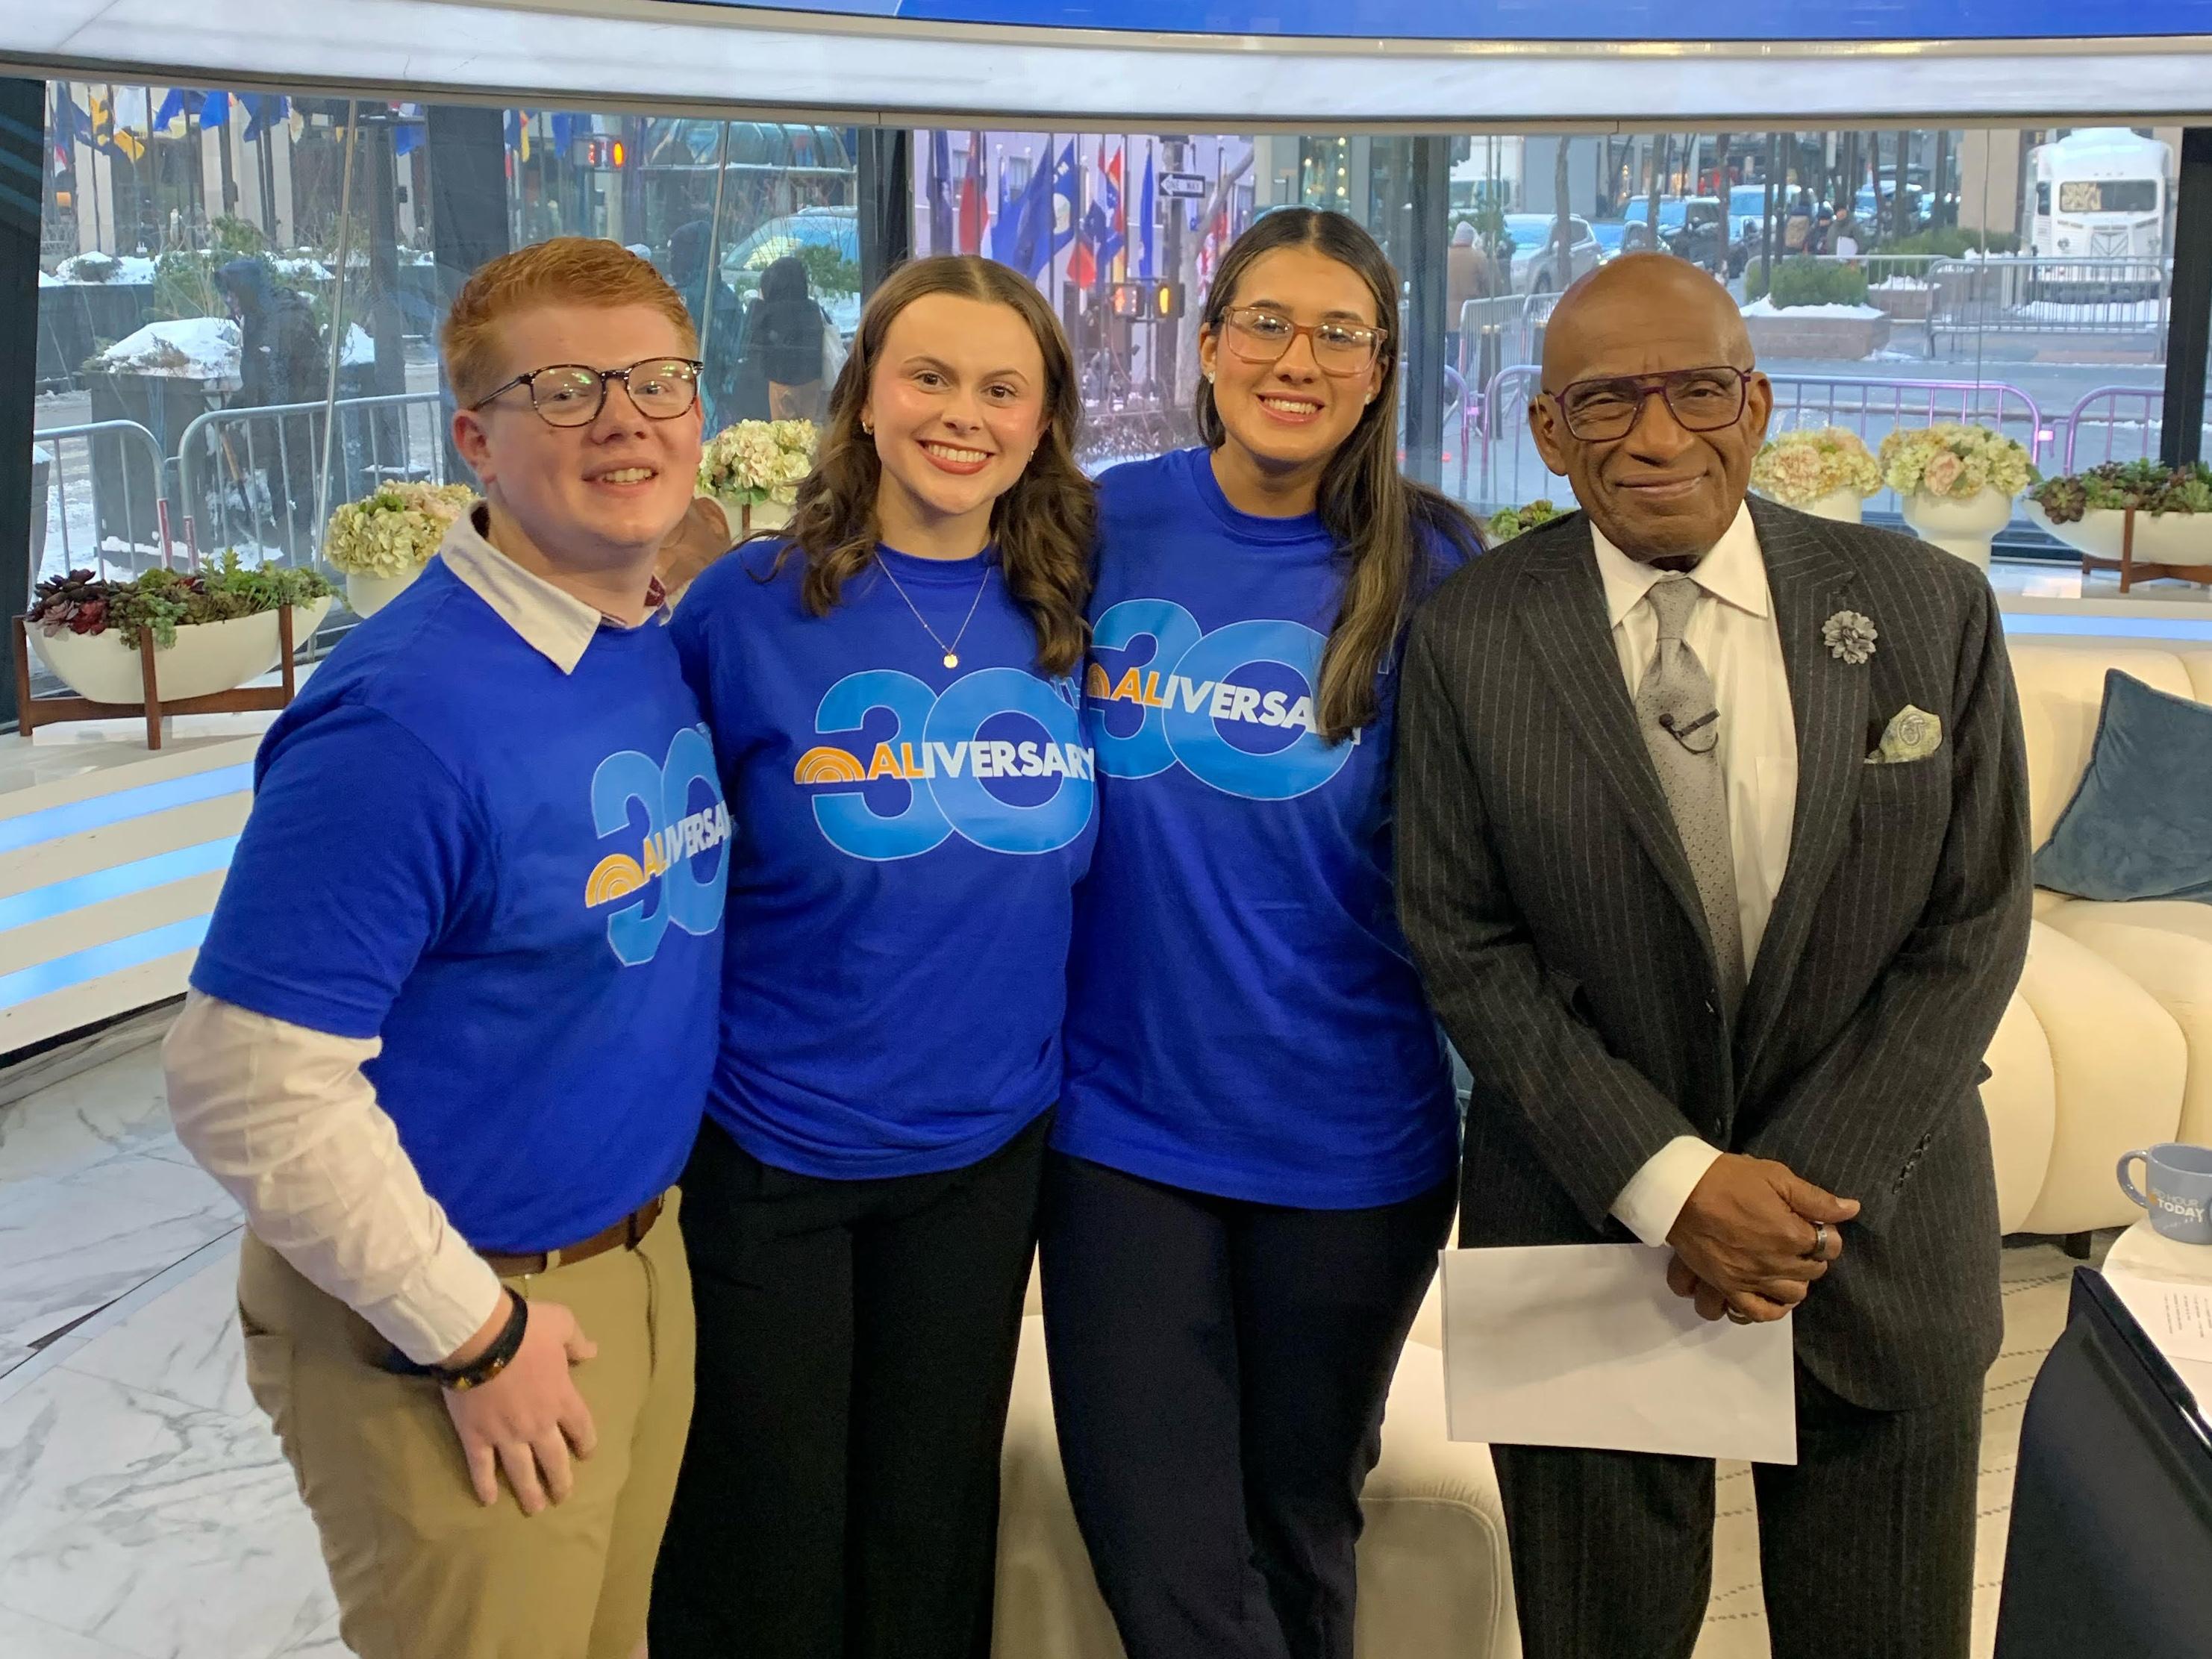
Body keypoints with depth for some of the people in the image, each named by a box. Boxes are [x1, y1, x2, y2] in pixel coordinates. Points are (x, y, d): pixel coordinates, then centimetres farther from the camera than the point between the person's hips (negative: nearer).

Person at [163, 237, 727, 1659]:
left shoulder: (663, 648, 0)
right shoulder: (405, 712, -24)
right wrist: (476, 1332, -17)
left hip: (645, 1264, 7)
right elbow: (246, 1082, -24)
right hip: (445, 1319, -7)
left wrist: (638, 1253, 10)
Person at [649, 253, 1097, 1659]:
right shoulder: (748, 606, -11)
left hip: (987, 1152, 3)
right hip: (768, 1151, -3)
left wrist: (1050, 1063, 4)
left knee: (931, 1539, 19)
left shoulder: (1065, 618, -1)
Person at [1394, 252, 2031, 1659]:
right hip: (1590, 1225, -1)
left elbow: (1975, 925, -3)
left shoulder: (1931, 610, -4)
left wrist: (1819, 1194, -11)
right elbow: (1465, 946, -8)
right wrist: (1668, 1181, -15)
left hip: (1881, 1237, 1)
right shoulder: (1471, 640, -7)